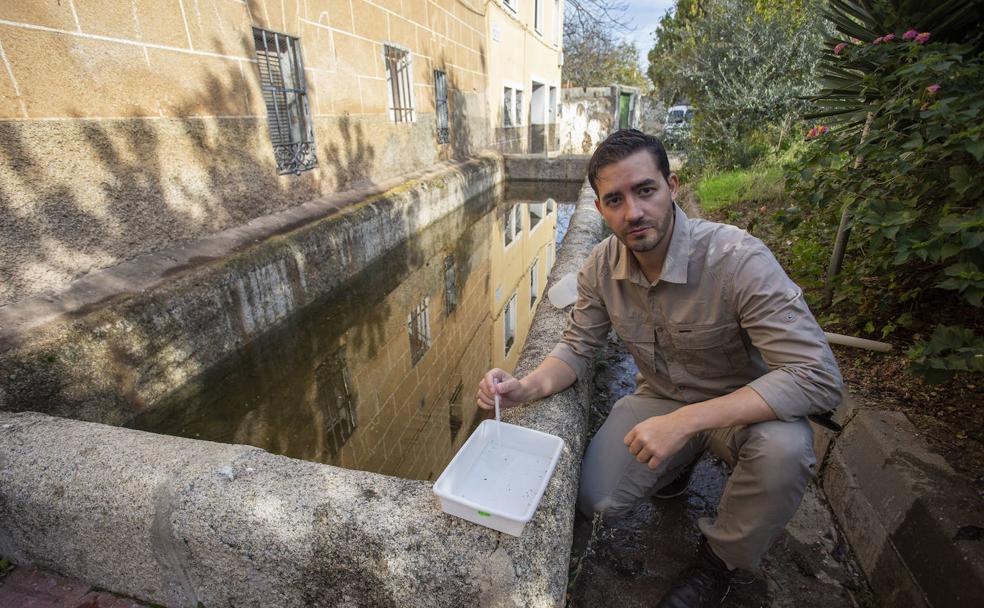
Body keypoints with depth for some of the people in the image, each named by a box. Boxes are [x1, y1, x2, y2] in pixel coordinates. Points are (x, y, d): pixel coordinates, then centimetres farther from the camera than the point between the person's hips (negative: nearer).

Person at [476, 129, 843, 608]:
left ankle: (720, 559, -1)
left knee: (783, 448, -35)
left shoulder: (738, 259, -29)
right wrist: (528, 387, -26)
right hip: (660, 402, 3)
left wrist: (685, 421, -40)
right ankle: (679, 462, 22)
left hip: (744, 408, -2)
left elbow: (817, 377, -32)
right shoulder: (602, 265, -13)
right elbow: (577, 348, -5)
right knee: (596, 501, -12)